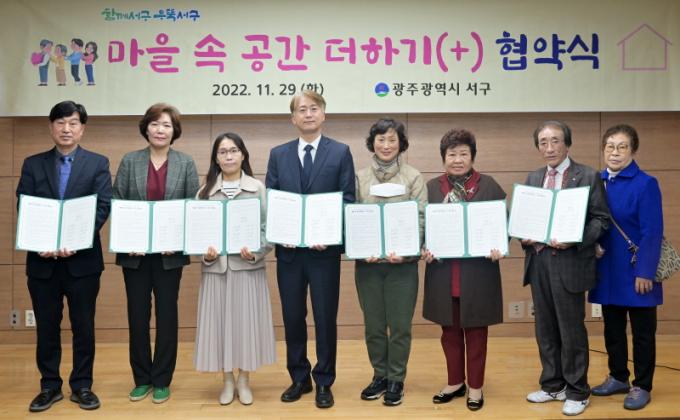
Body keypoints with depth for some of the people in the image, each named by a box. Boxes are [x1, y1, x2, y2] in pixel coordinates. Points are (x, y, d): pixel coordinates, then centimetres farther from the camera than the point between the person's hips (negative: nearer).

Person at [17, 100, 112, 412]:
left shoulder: (98, 163, 3)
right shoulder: (33, 164, 8)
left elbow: (103, 207, -6)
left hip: (83, 258, -2)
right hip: (42, 259, 2)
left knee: (83, 326, 6)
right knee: (46, 327, 10)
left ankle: (81, 386, 19)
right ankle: (49, 386, 24)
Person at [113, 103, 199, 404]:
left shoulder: (186, 163, 2)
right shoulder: (130, 161, 4)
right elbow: (116, 204, 2)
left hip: (170, 253, -1)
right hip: (135, 252, 1)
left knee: (167, 315, 5)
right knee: (137, 315, 7)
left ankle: (162, 381, 18)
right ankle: (142, 379, 22)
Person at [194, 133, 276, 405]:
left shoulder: (258, 188, 1)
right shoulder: (205, 191, 6)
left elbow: (268, 227, -1)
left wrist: (256, 252, -16)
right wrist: (205, 252, -11)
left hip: (248, 266, -1)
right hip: (216, 267, 1)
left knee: (247, 321, 4)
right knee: (220, 322, 6)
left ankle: (244, 381, 21)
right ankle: (228, 381, 22)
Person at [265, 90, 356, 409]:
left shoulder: (340, 152, 1)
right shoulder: (278, 154, 9)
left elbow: (348, 200, -3)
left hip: (324, 249, -2)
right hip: (288, 250, 3)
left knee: (325, 318, 6)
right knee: (292, 317, 10)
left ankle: (324, 383, 20)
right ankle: (299, 378, 27)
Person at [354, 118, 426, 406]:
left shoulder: (413, 177, 1)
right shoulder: (359, 177, 6)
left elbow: (420, 218, -4)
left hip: (402, 262, -2)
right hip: (367, 262, 2)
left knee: (399, 325, 5)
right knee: (373, 325, 11)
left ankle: (396, 380, 21)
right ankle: (379, 376, 27)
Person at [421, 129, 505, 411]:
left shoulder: (489, 185, 1)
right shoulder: (431, 187, 6)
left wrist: (499, 248, -17)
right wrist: (425, 249, -11)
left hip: (478, 271, -2)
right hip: (443, 271, 2)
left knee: (475, 330, 8)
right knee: (450, 330, 12)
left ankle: (475, 386, 21)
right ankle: (455, 382, 28)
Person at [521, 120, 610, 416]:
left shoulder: (588, 176, -3)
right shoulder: (533, 178, 13)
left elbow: (602, 219, -6)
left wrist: (575, 240, -20)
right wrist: (525, 237, -4)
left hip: (569, 263, -5)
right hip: (538, 262, 5)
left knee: (571, 330, 3)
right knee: (545, 329, 13)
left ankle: (577, 392, 18)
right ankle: (552, 385, 28)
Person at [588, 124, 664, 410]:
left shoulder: (645, 184, -11)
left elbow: (652, 232, -15)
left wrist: (645, 272, -18)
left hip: (636, 270, -5)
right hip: (608, 270, 5)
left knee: (642, 331, 7)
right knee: (612, 328, 16)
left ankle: (641, 387, 21)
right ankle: (618, 378, 32)